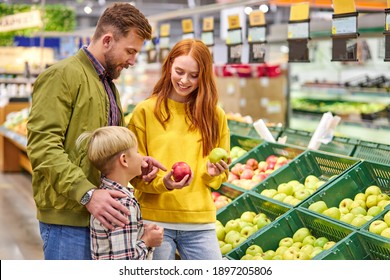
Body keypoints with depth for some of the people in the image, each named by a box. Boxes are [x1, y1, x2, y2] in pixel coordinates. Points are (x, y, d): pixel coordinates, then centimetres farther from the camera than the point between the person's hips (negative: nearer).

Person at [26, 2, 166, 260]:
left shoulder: (109, 86, 20)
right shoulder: (62, 75, -9)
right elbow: (42, 146, -18)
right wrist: (87, 193, -26)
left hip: (102, 214, 9)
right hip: (68, 218, -9)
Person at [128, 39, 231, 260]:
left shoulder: (215, 116, 8)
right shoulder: (145, 111, 0)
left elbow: (221, 176, 14)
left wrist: (212, 173, -9)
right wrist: (163, 182, -20)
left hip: (200, 223, 2)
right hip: (154, 218, -2)